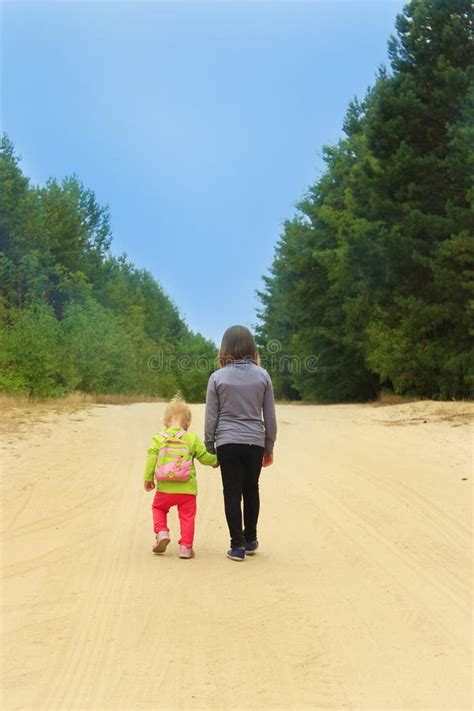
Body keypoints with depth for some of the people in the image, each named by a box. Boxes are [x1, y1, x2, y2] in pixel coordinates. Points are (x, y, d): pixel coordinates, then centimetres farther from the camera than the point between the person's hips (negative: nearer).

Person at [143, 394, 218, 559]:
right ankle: (186, 546, 7)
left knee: (158, 508, 24)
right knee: (187, 516, 10)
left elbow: (151, 459, -6)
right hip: (187, 489, 0)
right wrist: (216, 460, 26)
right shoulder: (192, 438, 0)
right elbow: (204, 457, 6)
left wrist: (148, 479, 3)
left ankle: (162, 532, 5)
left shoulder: (158, 438, -1)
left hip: (165, 489, 0)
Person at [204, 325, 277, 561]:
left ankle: (238, 545, 5)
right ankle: (250, 540, 28)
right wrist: (269, 447, 14)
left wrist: (209, 448, 9)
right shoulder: (262, 376, 2)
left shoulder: (217, 377, -3)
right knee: (251, 491, 16)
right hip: (255, 443, 2)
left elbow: (211, 417, 0)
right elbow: (270, 416, 5)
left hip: (227, 443, -2)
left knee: (232, 494, 4)